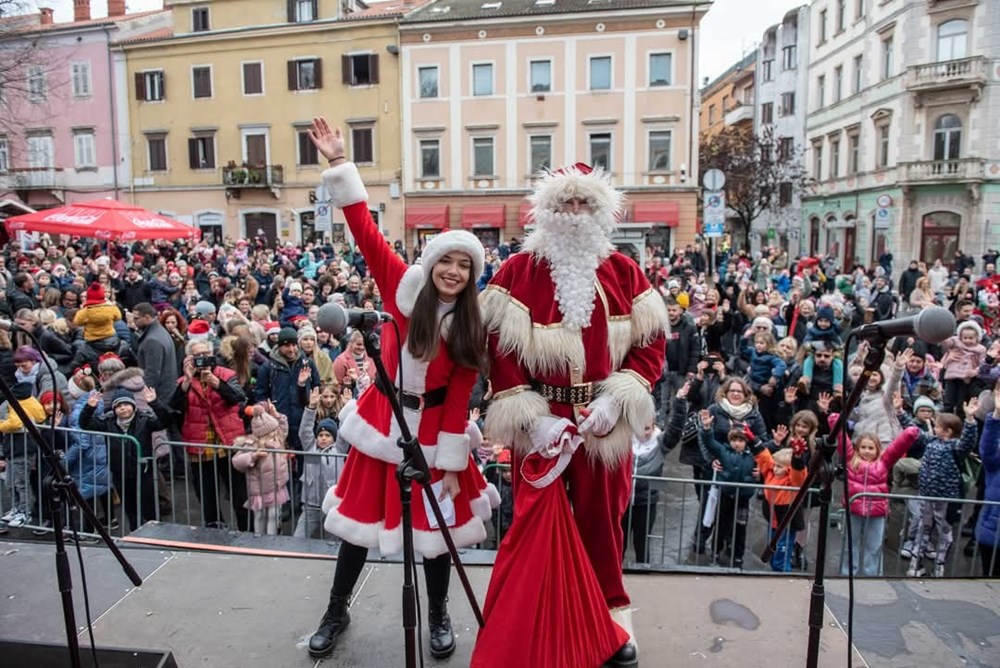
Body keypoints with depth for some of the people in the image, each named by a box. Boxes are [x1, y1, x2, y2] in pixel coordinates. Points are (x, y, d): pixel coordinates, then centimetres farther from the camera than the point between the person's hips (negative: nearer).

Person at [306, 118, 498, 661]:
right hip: (380, 420, 1)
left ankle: (438, 615, 35)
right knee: (360, 518, 14)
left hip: (432, 429, 0)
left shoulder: (471, 327, -8)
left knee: (436, 524, 10)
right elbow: (365, 231, -12)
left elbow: (459, 399, -8)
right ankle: (337, 612, 36)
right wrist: (339, 164, -17)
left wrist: (451, 464, -9)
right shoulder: (402, 285, -7)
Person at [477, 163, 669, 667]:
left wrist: (616, 400, -10)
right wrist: (532, 417, -14)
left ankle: (610, 618, 35)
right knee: (537, 522, 6)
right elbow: (501, 348, -8)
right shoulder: (518, 272, -4)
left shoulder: (624, 272, 4)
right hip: (541, 422, -2)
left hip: (605, 420, 2)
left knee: (601, 519, 14)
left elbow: (652, 341, 2)